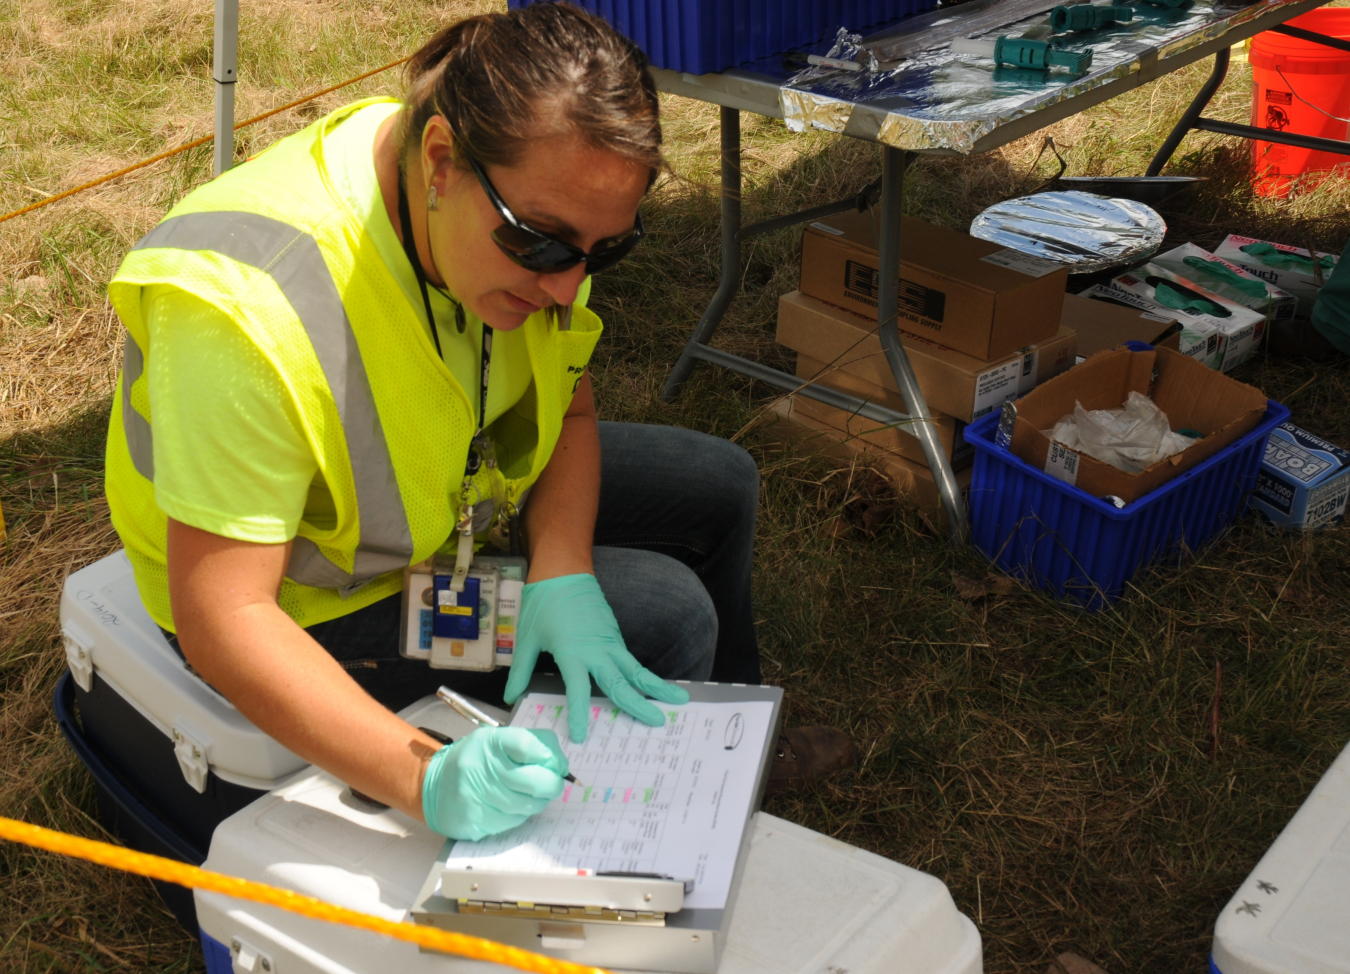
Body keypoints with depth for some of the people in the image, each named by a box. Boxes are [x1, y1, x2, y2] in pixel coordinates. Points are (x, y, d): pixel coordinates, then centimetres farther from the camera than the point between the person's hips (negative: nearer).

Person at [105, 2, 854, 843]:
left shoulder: (539, 210, -17)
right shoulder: (247, 309, -39)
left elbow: (568, 409, -3)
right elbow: (222, 618, -35)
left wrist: (560, 576, -21)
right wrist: (426, 779, -44)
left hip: (467, 488, 8)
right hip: (327, 600, -7)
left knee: (718, 486, 12)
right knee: (663, 614, -18)